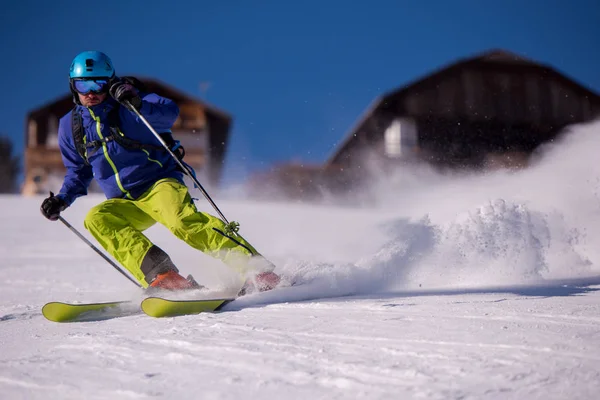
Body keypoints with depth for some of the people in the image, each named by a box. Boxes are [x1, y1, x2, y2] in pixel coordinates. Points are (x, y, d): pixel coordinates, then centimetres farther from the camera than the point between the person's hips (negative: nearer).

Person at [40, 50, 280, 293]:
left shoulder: (129, 103, -6)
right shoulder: (70, 126, 9)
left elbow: (170, 112, -23)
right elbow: (78, 172, 21)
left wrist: (138, 106, -41)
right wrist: (62, 199, 5)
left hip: (159, 184, -5)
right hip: (126, 204, 5)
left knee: (182, 220, -33)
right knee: (96, 219, -25)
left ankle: (255, 267, -34)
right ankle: (160, 275, -35)